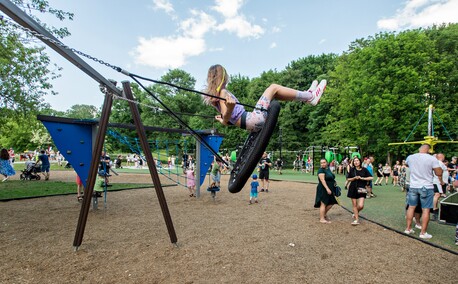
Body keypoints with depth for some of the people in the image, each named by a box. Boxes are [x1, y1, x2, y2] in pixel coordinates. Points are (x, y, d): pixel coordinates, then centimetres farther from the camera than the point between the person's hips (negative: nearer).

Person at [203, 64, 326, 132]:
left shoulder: (214, 95, 14)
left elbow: (226, 122, 17)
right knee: (273, 88, -4)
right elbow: (226, 118, -25)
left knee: (272, 93, 18)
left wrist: (221, 118, 39)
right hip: (253, 120, -10)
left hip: (248, 124, 10)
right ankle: (310, 97, 7)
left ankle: (306, 95, 23)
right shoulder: (223, 92, -12)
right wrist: (229, 107, -44)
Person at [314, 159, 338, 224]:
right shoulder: (321, 170, -14)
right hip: (324, 189, -8)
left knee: (331, 203, 12)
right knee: (323, 204, -3)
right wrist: (327, 189, -28)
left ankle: (324, 214, 31)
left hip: (330, 189, 9)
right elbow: (322, 180, -22)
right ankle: (322, 219, 6)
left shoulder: (328, 169, 12)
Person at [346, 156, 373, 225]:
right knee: (354, 205, 5)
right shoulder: (352, 169, 2)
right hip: (353, 188, 1)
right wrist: (354, 178, -10)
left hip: (361, 189, -1)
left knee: (361, 206, -10)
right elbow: (348, 179, 7)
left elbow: (370, 178, -3)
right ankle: (356, 220, 17)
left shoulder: (364, 169, 0)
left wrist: (361, 178, -11)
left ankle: (355, 213, 23)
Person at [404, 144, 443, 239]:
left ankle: (408, 228, 20)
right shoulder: (432, 159, -12)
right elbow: (439, 173, -8)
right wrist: (441, 181, 11)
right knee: (426, 210, 5)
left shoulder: (410, 157, -1)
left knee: (411, 207, 13)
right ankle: (423, 232, 10)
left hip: (413, 186, 3)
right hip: (427, 187, -3)